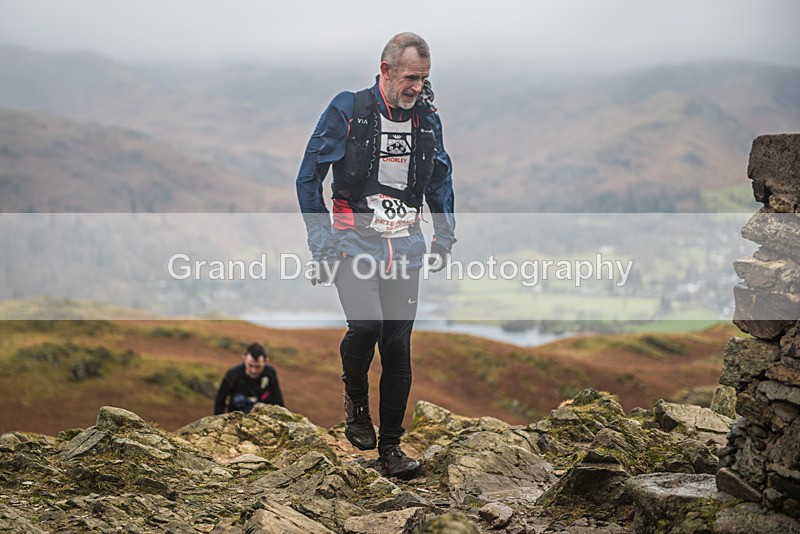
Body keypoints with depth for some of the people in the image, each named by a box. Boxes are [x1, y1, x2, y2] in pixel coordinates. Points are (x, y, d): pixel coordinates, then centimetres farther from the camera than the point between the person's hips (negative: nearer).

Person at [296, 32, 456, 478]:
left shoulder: (428, 119, 8)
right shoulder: (348, 111, -5)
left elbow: (441, 181, 24)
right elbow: (309, 177, -3)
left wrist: (445, 237, 16)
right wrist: (321, 244, -8)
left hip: (405, 250, 4)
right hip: (354, 243, -4)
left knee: (398, 347, 2)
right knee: (366, 325, -25)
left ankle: (391, 445, 16)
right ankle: (355, 399, 6)